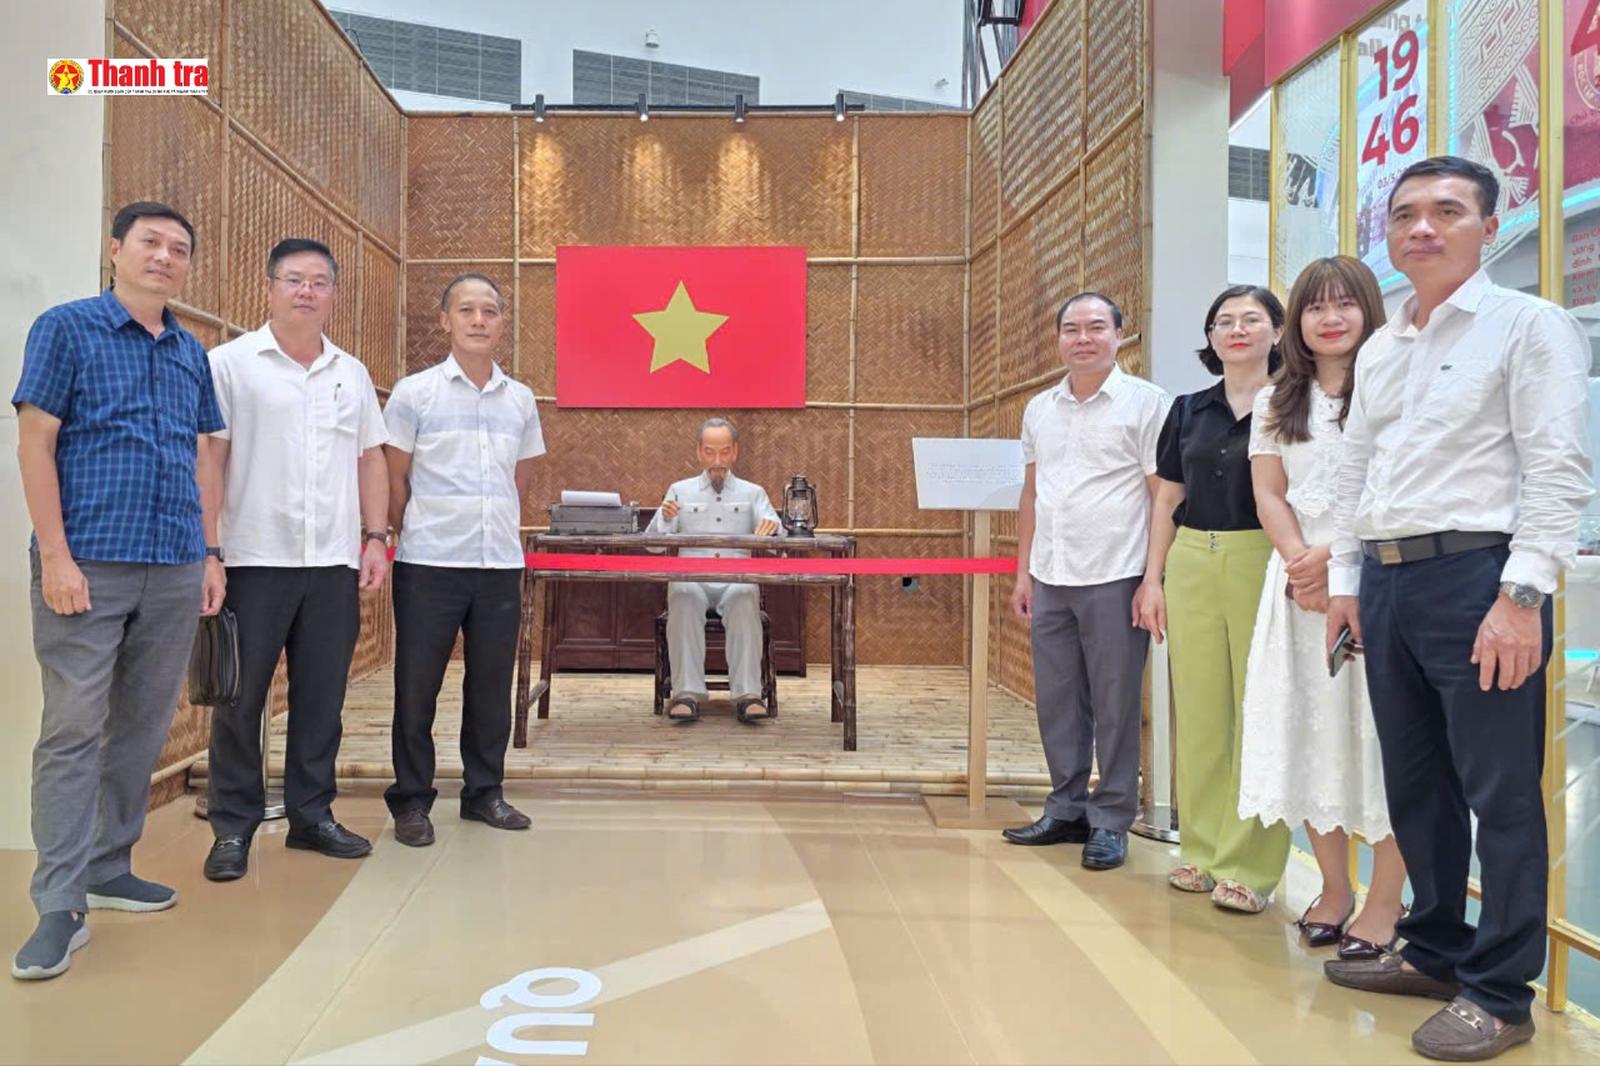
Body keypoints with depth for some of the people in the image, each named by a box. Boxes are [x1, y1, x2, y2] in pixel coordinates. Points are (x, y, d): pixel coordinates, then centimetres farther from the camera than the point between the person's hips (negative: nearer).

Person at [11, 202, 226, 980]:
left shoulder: (191, 353, 14)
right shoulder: (67, 328, 0)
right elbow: (35, 443, -5)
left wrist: (209, 554, 11)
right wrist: (56, 555, -12)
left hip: (173, 571, 5)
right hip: (88, 565, -5)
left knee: (142, 730, 11)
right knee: (72, 731, -4)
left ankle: (109, 870, 25)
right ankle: (59, 907, 2)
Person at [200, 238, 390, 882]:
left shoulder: (352, 374, 14)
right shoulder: (231, 363, 1)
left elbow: (371, 459, 16)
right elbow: (208, 457, -4)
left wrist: (376, 537, 8)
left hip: (334, 562, 4)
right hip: (254, 559, -4)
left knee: (322, 696, 8)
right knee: (241, 696, 2)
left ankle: (311, 815, 20)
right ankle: (233, 828, 13)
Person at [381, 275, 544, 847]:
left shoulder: (521, 399, 8)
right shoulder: (414, 393, -3)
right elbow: (395, 483, 2)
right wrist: (416, 537, 7)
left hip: (501, 564, 4)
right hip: (429, 564, -3)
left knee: (492, 685, 11)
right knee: (417, 686, 4)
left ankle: (484, 792, 25)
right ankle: (411, 800, 17)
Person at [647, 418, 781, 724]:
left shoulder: (753, 493, 20)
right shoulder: (680, 490, 19)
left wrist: (771, 528, -17)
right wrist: (665, 519, -12)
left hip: (737, 578, 0)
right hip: (691, 575, 0)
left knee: (744, 595, -35)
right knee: (684, 594, -35)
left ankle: (747, 694, -40)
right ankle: (687, 694, -38)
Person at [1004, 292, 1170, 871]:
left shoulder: (1145, 403, -2)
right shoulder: (1039, 409, 14)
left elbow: (1163, 497, -4)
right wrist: (1024, 573, 13)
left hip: (1114, 577, -5)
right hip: (1050, 578, 5)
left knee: (1114, 706, 2)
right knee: (1057, 703, 11)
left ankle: (1111, 821, 14)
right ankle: (1066, 810, 24)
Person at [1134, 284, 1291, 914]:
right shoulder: (1189, 411, 14)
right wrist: (1153, 578, 9)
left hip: (1263, 566, -4)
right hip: (1191, 565, 4)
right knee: (1197, 710, 8)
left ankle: (1248, 864, 8)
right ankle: (1202, 848, 20)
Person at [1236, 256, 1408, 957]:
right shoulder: (1275, 402, 14)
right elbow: (1269, 496, 6)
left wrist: (1332, 557, -16)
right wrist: (1301, 562, -9)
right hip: (1299, 581, 4)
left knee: (1378, 730, -2)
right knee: (1309, 732, 6)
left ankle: (1385, 901, 8)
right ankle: (1333, 886, 19)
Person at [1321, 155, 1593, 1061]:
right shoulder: (1380, 350, 17)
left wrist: (1522, 595, -18)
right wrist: (1345, 580, 14)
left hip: (1476, 574, -7)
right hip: (1386, 581, 7)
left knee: (1500, 795, 1)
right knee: (1415, 787, 15)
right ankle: (1436, 952, 31)